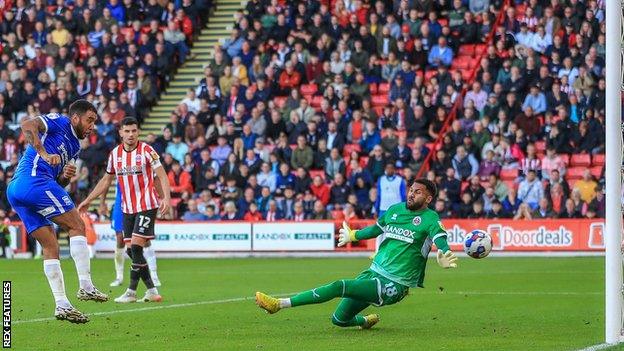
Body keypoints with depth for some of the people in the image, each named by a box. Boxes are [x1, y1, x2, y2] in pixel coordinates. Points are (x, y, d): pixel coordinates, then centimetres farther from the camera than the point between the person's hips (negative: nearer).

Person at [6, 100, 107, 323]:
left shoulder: (74, 146, 28)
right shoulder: (59, 123, 3)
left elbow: (58, 184, 27)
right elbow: (27, 124, -15)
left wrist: (66, 177, 5)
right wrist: (43, 153, -24)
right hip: (34, 180, -10)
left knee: (50, 246, 7)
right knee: (77, 225, -6)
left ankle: (62, 305, 2)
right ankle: (86, 286, -11)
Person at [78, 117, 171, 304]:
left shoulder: (147, 150, -9)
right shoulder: (115, 154, 6)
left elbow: (162, 176, -12)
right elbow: (106, 180, 18)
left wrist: (166, 197, -27)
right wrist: (87, 200, 18)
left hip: (147, 206, -6)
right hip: (127, 208, 6)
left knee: (136, 246, -13)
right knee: (131, 250, 1)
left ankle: (132, 292, -5)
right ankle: (151, 290, 9)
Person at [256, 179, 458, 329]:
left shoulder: (430, 219, -9)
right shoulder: (395, 209, 11)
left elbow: (440, 239, -27)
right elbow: (376, 229, 29)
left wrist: (445, 256, -50)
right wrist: (352, 236, 44)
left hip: (393, 285, -7)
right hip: (374, 273, 7)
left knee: (340, 286, -24)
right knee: (338, 319, 7)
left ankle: (279, 304, -27)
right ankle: (366, 321, 42)